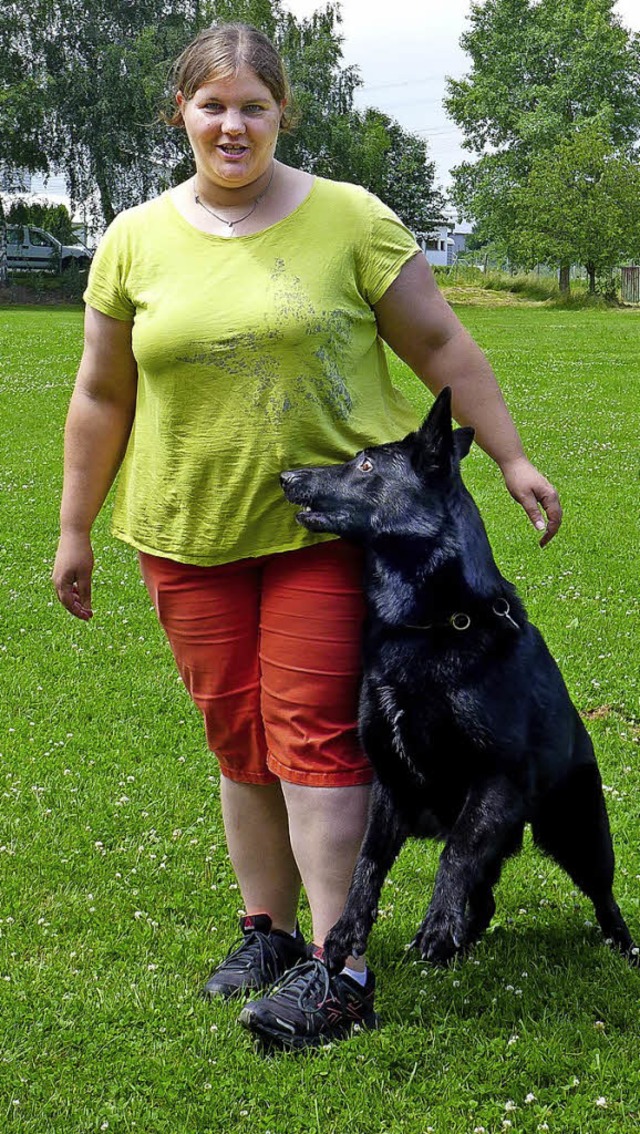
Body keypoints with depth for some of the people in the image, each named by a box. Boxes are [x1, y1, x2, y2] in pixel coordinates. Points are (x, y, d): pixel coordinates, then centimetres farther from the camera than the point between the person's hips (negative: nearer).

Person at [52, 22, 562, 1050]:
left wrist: (512, 461, 2)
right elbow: (102, 397, 11)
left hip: (331, 523, -3)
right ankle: (267, 930, 24)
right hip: (192, 535, 3)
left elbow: (442, 347, 2)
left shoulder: (351, 220, -3)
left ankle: (341, 968, -2)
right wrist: (74, 529, 13)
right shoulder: (136, 240, 5)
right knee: (239, 738, 9)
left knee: (314, 732, -7)